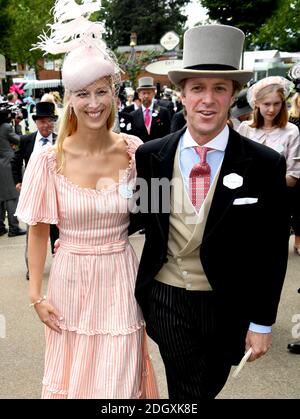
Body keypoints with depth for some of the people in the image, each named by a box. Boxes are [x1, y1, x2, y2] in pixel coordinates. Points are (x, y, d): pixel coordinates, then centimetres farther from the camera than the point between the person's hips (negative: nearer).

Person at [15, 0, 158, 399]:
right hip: (71, 281, 0)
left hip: (121, 281, 0)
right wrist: (36, 293, 0)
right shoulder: (49, 160, -10)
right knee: (71, 378, 17)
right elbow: (39, 230, -1)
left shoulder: (134, 151, -7)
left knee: (118, 382, 11)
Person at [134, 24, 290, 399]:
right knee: (189, 394, 6)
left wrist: (261, 322, -4)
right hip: (166, 298, 0)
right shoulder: (150, 156, -5)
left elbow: (271, 252, -6)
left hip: (227, 306, 1)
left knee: (210, 386, 22)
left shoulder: (265, 166, -11)